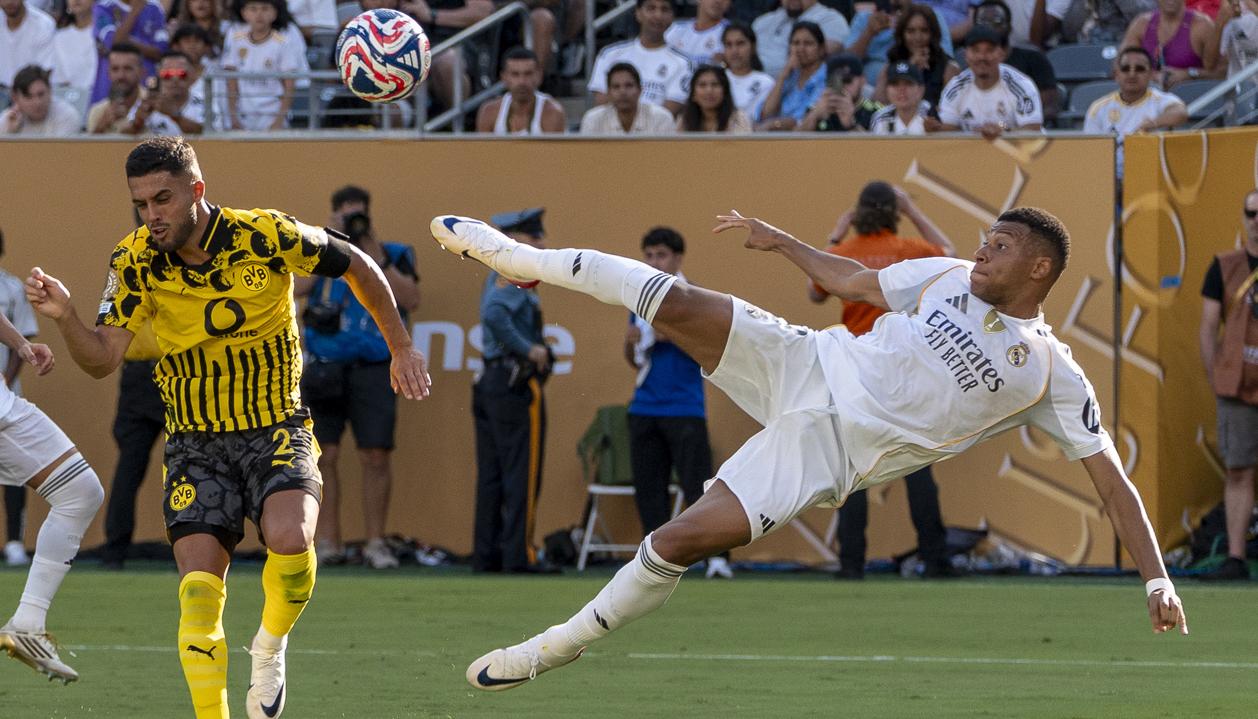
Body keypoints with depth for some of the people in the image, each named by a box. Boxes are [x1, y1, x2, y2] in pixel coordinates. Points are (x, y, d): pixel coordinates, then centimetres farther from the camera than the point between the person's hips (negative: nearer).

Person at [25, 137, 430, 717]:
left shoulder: (266, 236, -15)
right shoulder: (136, 262, -9)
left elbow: (358, 267, 2)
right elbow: (102, 359, -14)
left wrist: (401, 348, 9)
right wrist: (64, 317, -34)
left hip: (277, 430, -2)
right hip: (196, 444, 2)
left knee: (289, 540, -28)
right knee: (198, 592, -14)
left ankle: (270, 647, 3)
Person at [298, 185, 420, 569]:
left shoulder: (393, 255, 10)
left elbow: (410, 300, -5)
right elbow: (295, 288, -6)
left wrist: (376, 259, -9)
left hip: (373, 370, -1)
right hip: (324, 368, 1)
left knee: (376, 456, -5)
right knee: (322, 455, -3)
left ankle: (376, 543, 1)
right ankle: (326, 542, 3)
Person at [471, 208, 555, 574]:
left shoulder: (498, 276, 16)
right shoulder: (517, 279, -12)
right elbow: (495, 314, -28)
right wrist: (529, 349, -22)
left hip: (491, 380, 9)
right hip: (518, 385, -9)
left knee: (491, 476, 9)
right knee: (522, 474, -6)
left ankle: (485, 554, 10)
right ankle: (519, 554, -6)